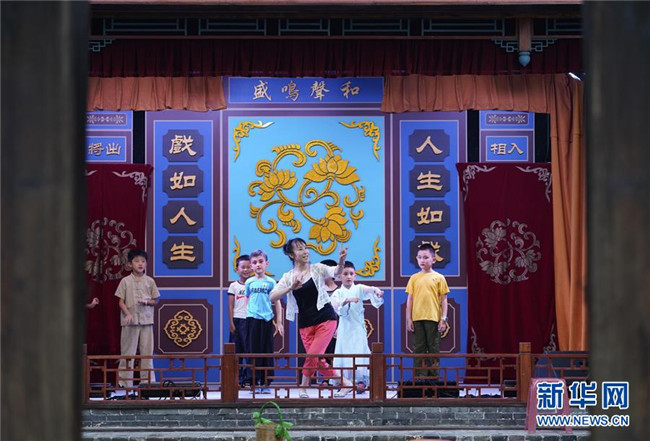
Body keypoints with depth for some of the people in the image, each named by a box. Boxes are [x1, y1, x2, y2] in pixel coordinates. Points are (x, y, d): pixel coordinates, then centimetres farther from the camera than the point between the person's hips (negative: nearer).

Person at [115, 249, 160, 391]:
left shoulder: (149, 281, 8)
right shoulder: (126, 281, 3)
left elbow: (155, 301, 12)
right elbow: (121, 301, 2)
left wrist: (147, 302, -10)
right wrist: (128, 314, -14)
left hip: (146, 320, 2)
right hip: (130, 320, -2)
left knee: (147, 350, 3)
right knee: (128, 350, 0)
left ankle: (147, 380, 9)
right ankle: (125, 380, 4)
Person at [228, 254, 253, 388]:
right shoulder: (234, 286, 6)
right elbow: (230, 306, 4)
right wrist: (231, 323, -4)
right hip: (237, 320, 0)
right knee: (237, 350, 2)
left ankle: (248, 379, -3)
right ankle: (237, 379, 7)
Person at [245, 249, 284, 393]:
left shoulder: (270, 282, 3)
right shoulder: (249, 282, 8)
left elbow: (277, 302, 5)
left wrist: (279, 322, 1)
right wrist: (247, 315, 9)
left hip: (267, 319, -1)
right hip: (252, 319, 1)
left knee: (267, 352, 1)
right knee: (253, 351, 1)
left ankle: (266, 383, 5)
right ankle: (255, 383, 6)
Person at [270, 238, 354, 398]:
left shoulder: (317, 269, -1)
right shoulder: (288, 277, 4)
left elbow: (335, 272, -19)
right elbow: (273, 296, -5)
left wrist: (341, 261, -41)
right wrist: (291, 288, -20)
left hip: (325, 319, -3)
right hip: (305, 323, 3)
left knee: (313, 355, -14)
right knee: (317, 360, 2)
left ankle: (303, 388, 4)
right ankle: (344, 383, 17)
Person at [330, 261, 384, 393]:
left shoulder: (359, 289, 4)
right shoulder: (338, 293, 4)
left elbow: (369, 290, -17)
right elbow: (335, 304, -15)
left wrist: (376, 290, -40)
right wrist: (347, 300, -32)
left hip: (358, 327, -1)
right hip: (345, 327, 1)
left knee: (359, 352, -8)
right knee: (344, 352, 2)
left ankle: (361, 379, -5)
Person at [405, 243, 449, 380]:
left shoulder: (439, 278, 3)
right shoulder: (414, 278, 9)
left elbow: (443, 300, 4)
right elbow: (410, 300, 9)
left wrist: (443, 319, -3)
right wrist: (408, 320, 3)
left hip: (433, 318, -2)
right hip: (417, 319, 2)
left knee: (433, 349, 4)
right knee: (419, 349, 4)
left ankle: (433, 377, 9)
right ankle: (420, 377, 7)